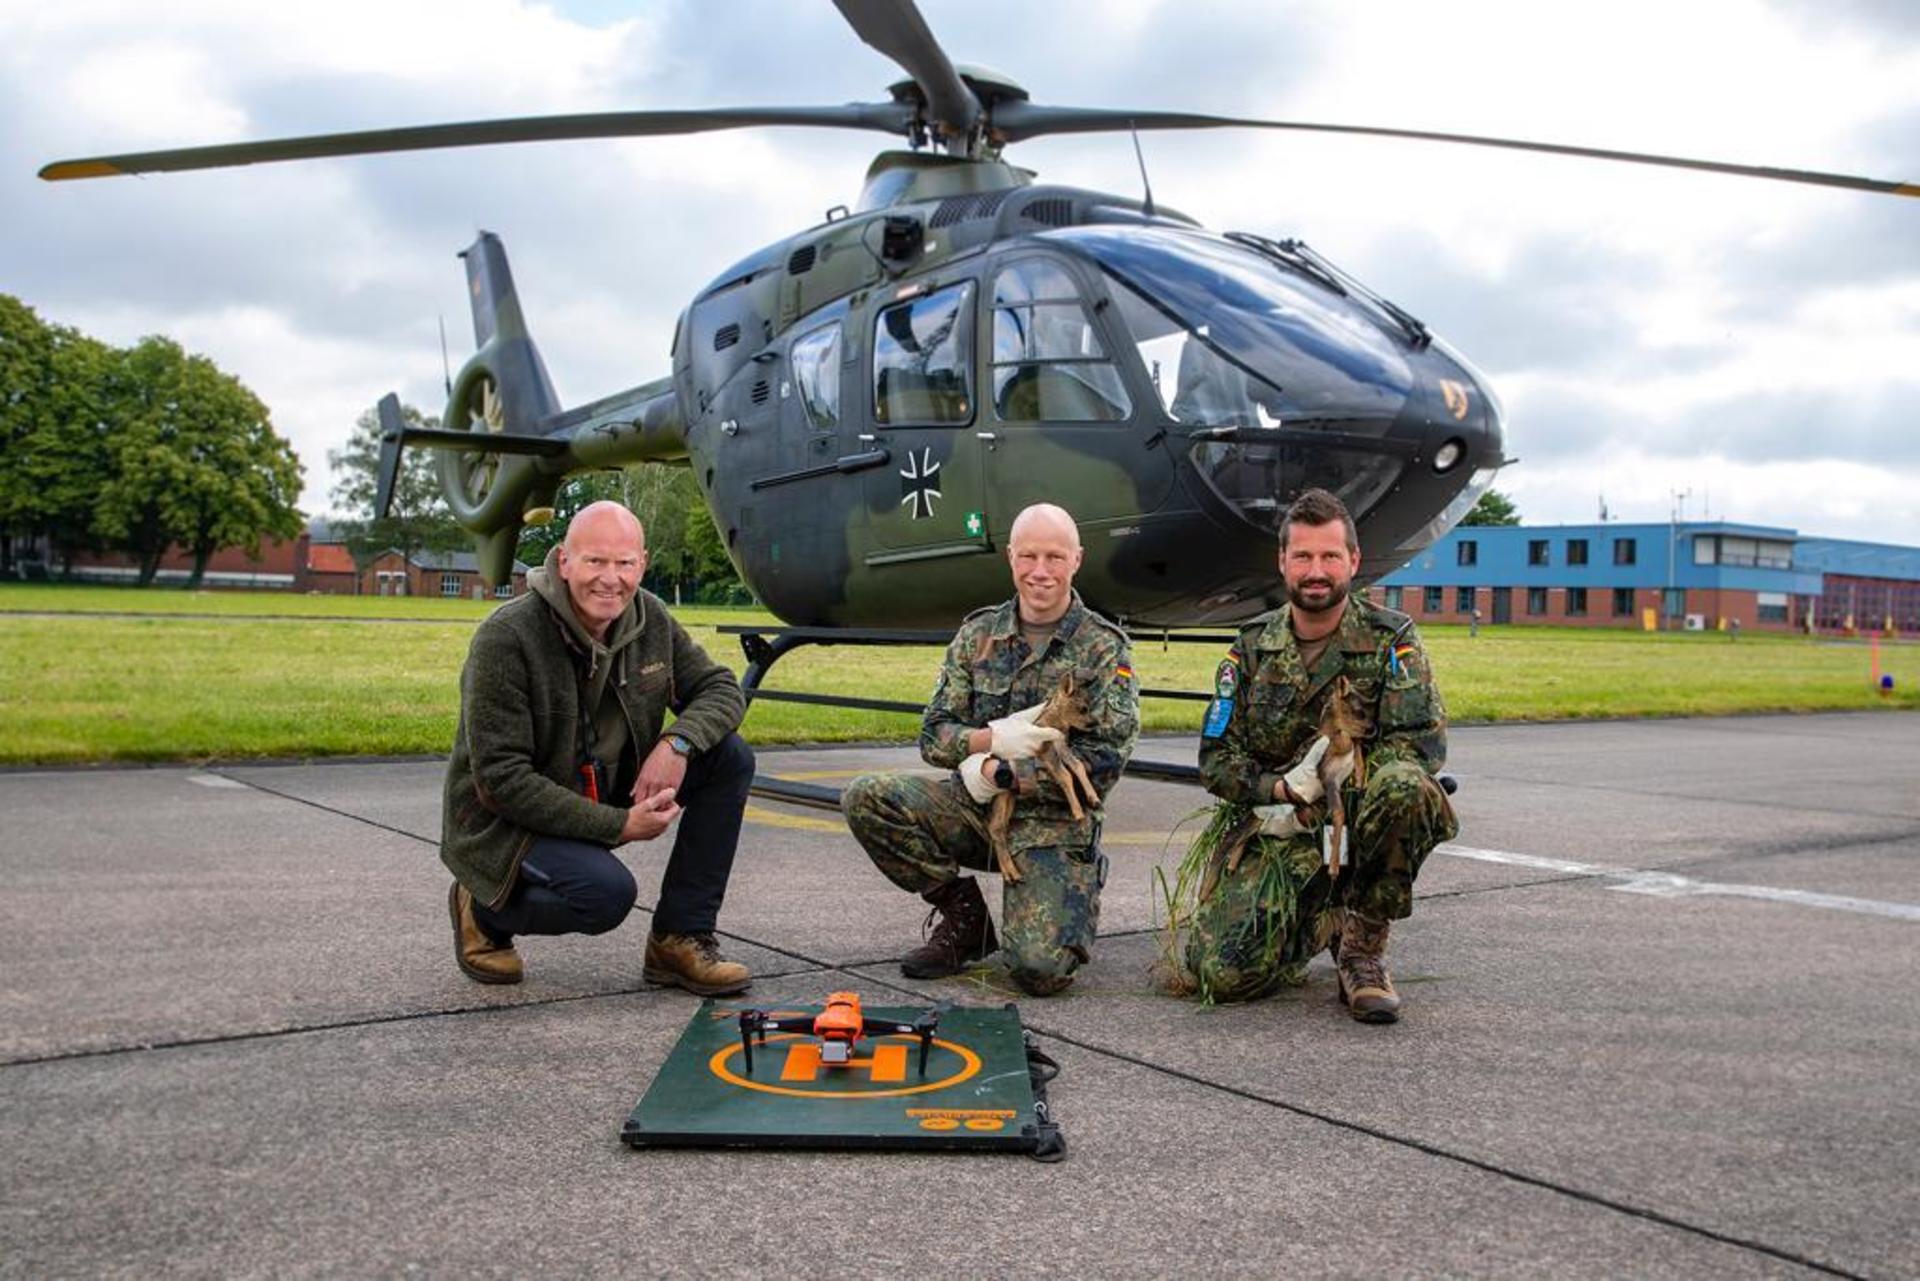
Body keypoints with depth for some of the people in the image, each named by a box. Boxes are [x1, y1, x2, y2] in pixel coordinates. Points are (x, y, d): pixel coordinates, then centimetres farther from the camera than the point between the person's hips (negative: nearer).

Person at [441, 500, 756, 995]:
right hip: (505, 819, -6)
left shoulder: (651, 620, -5)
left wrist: (678, 742, -21)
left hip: (609, 793, 7)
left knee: (729, 755, -10)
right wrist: (619, 825, -27)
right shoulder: (506, 638, -24)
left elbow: (721, 688, 3)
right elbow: (499, 779, -24)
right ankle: (484, 912, 2)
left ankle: (680, 940, -4)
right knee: (606, 894, -33)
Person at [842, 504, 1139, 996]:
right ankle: (963, 916, 0)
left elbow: (1105, 761, -14)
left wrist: (998, 773, -17)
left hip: (1053, 822, -4)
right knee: (866, 799, -19)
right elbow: (933, 736, 2)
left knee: (1040, 969, -23)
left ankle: (1076, 900, 16)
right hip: (975, 806, 4)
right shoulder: (978, 634, 5)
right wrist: (994, 738, -20)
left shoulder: (1104, 648, -5)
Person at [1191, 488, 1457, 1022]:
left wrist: (1339, 775, -23)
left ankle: (1363, 944, -13)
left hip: (1361, 819, -2)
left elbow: (1425, 743, -11)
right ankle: (1321, 920, 18)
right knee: (1222, 971, -16)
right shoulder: (1252, 648, 5)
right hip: (1276, 831, 2)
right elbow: (1216, 760, 3)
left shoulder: (1390, 640, -2)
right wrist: (1281, 789, -16)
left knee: (1405, 786, -37)